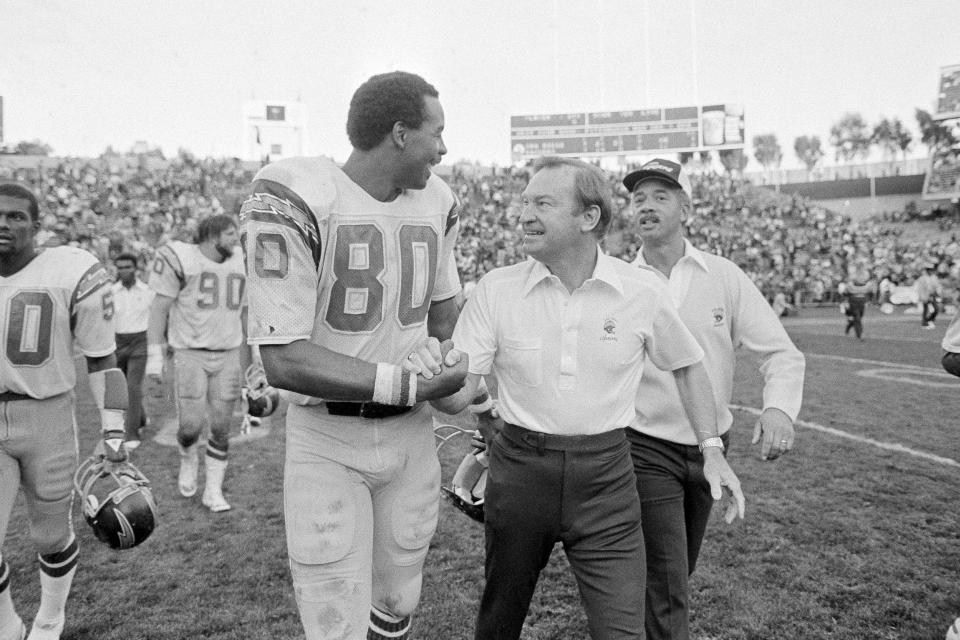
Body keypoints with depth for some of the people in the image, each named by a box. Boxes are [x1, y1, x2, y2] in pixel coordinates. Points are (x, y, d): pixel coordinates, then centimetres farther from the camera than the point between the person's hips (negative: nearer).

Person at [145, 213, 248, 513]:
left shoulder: (239, 265, 8)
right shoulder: (181, 259, -8)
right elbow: (158, 311, -6)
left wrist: (246, 364, 17)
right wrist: (154, 362, -10)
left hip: (228, 356, 4)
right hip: (191, 354, -4)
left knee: (221, 428, 4)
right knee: (191, 426, -9)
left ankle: (213, 491, 18)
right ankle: (188, 460, 26)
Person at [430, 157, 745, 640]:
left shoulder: (642, 291, -6)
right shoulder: (496, 288, -7)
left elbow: (686, 365, 10)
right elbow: (457, 394, -8)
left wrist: (712, 449, 4)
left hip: (605, 476, -1)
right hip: (519, 469, 1)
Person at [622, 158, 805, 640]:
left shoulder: (725, 277, -2)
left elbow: (781, 352, -4)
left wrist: (779, 407, -22)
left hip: (711, 448, 3)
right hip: (647, 449, -3)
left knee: (679, 568, 22)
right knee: (666, 586, -2)